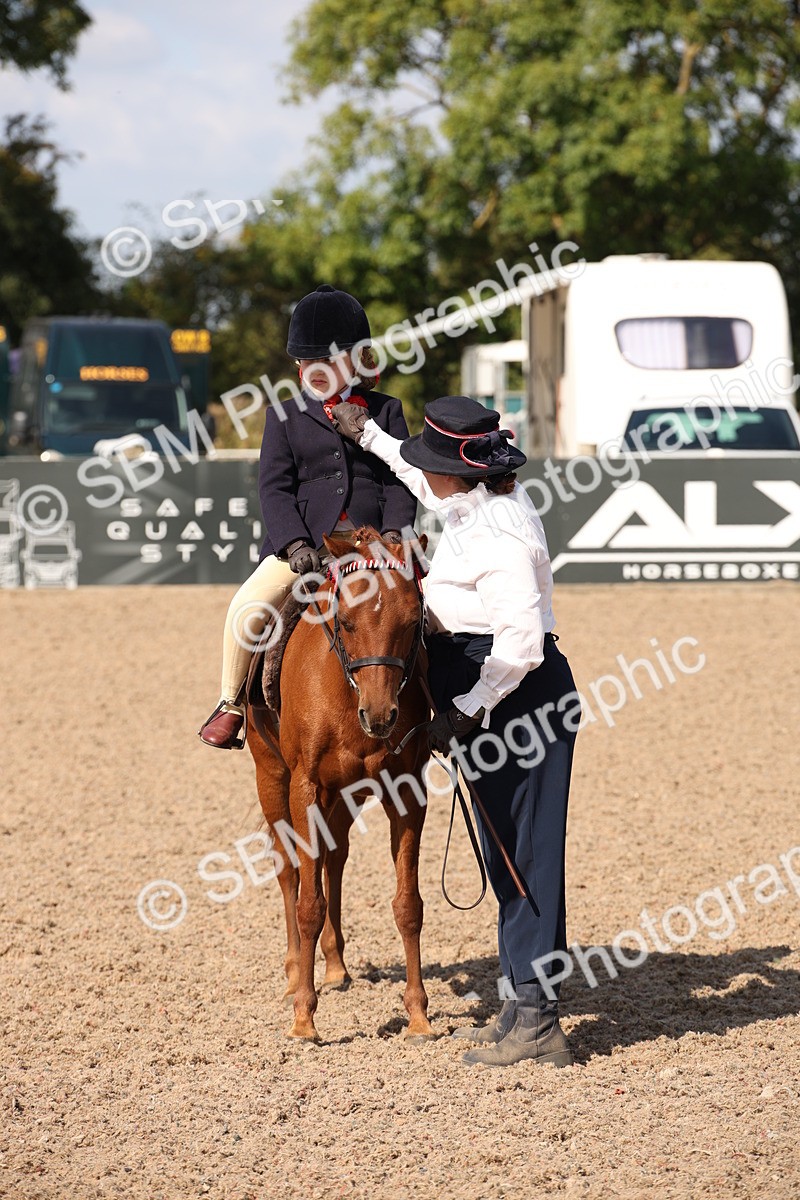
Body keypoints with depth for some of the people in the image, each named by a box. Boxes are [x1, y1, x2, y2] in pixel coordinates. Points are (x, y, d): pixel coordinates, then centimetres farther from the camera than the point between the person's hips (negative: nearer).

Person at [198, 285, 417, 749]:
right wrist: (296, 544, -14)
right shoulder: (286, 418, 13)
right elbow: (275, 488, 3)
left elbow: (400, 480, 8)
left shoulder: (387, 411, 14)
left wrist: (394, 532, -11)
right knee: (248, 608, -26)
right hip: (302, 548, -1)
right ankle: (232, 703, -5)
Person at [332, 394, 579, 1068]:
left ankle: (537, 1019, -4)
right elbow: (434, 491, 33)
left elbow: (521, 643, -29)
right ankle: (526, 1002, 22)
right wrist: (367, 434, 39)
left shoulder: (497, 540, -23)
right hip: (494, 700, 10)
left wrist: (464, 713, -21)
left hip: (516, 700, -10)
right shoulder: (484, 502, 8)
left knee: (523, 851, -7)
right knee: (506, 851, 14)